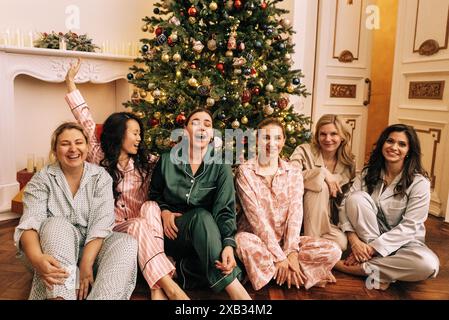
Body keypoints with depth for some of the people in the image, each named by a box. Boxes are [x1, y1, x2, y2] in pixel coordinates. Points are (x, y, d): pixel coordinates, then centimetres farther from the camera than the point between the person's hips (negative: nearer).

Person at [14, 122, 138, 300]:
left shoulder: (101, 177, -1)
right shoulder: (42, 179, -2)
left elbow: (101, 224, -12)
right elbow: (30, 224, -17)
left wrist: (86, 264, -27)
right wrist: (36, 258, -39)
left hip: (92, 246, 1)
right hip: (54, 249, 0)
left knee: (128, 243, -27)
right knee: (57, 224, -32)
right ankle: (59, 296, -39)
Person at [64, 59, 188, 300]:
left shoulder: (147, 163, 10)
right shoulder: (98, 158, 3)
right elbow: (86, 123, 1)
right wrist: (70, 81, 1)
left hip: (144, 223, 2)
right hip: (112, 227, -2)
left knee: (149, 207, -30)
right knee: (139, 225, -33)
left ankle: (158, 286, -39)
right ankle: (169, 286, -43)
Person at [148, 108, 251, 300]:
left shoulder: (220, 166, -5)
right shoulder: (168, 160, -2)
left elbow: (225, 210, -16)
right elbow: (154, 194, 14)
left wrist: (229, 245, -34)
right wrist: (164, 212, -9)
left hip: (204, 234, 1)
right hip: (173, 231, -1)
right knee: (201, 215, -37)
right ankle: (235, 290, -40)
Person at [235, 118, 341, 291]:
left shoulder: (294, 172, 5)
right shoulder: (245, 171, -7)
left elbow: (295, 213, -5)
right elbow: (256, 217, -15)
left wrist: (291, 252, -19)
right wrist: (279, 256, -20)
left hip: (286, 240, 4)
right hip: (255, 238, -4)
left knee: (333, 251, -16)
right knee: (243, 243, -38)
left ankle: (266, 269, -13)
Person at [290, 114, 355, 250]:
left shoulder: (348, 164, 4)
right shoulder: (304, 151, -7)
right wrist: (323, 173, -28)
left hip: (329, 221, 3)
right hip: (304, 215, -3)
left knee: (341, 242, -27)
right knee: (320, 185, -29)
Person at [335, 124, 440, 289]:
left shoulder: (419, 182, -11)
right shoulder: (369, 173, -2)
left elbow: (410, 226, -16)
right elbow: (346, 205, -10)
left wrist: (373, 248, -23)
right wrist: (354, 239, -26)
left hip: (403, 242, -1)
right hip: (367, 238, 1)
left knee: (429, 264, -34)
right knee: (357, 198, -24)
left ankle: (361, 268, -21)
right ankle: (375, 261, -20)